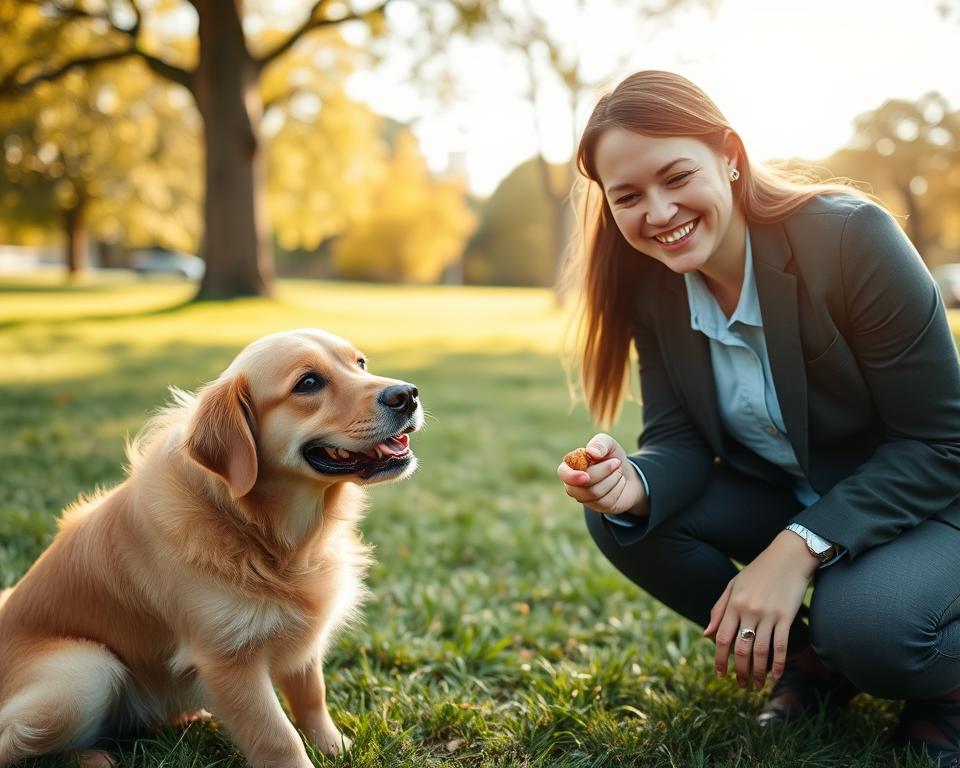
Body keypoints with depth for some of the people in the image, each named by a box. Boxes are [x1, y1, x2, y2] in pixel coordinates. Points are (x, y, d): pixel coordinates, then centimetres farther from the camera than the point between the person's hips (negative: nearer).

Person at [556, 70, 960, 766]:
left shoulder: (851, 237, -25)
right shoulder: (652, 285, -9)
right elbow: (679, 441, -8)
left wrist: (799, 548, -31)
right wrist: (634, 486, -32)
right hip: (788, 499, 5)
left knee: (863, 622, -35)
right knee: (620, 517, -16)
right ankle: (807, 658, 3)